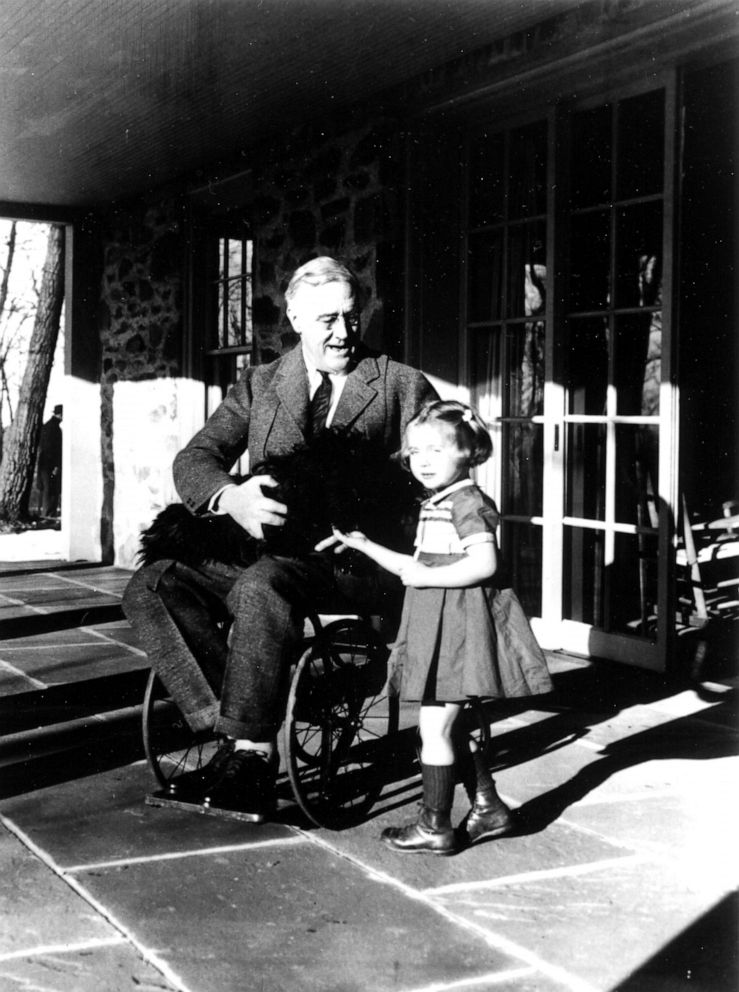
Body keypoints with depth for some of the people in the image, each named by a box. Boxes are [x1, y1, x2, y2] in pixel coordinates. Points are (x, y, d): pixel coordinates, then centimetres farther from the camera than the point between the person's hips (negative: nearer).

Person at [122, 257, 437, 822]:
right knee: (150, 588, -18)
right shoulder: (259, 385, 17)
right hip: (262, 547, 5)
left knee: (261, 587, -36)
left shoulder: (403, 386, 9)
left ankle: (252, 751, -22)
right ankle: (235, 728, -18)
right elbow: (194, 460, 7)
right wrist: (231, 496, -17)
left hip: (355, 558, -4)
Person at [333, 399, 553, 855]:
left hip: (460, 625, -10)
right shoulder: (433, 507, 16)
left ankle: (436, 826, 7)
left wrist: (428, 576, -21)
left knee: (434, 727, -4)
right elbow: (415, 567, 21)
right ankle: (489, 807, 27)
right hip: (439, 627, 10)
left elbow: (484, 564, -24)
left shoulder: (468, 502, -14)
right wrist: (363, 544, 17)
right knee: (454, 724, 17)